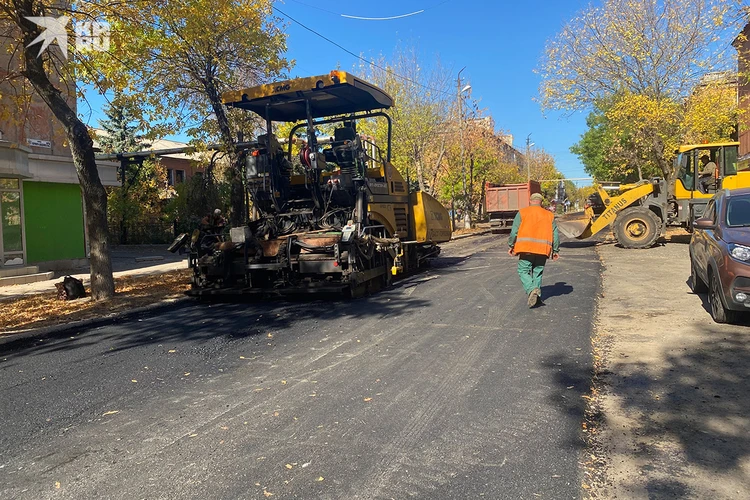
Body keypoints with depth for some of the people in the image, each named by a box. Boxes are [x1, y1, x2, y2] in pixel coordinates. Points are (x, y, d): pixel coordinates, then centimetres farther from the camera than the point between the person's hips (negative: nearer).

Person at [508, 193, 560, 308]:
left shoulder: (522, 212, 6)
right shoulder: (549, 215, 14)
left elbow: (514, 231, -1)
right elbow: (555, 234, 11)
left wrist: (511, 246, 5)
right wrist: (556, 250, 16)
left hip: (526, 247, -3)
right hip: (543, 249, 3)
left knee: (523, 271, 3)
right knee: (538, 273, 13)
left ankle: (532, 290, -20)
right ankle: (537, 296, 10)